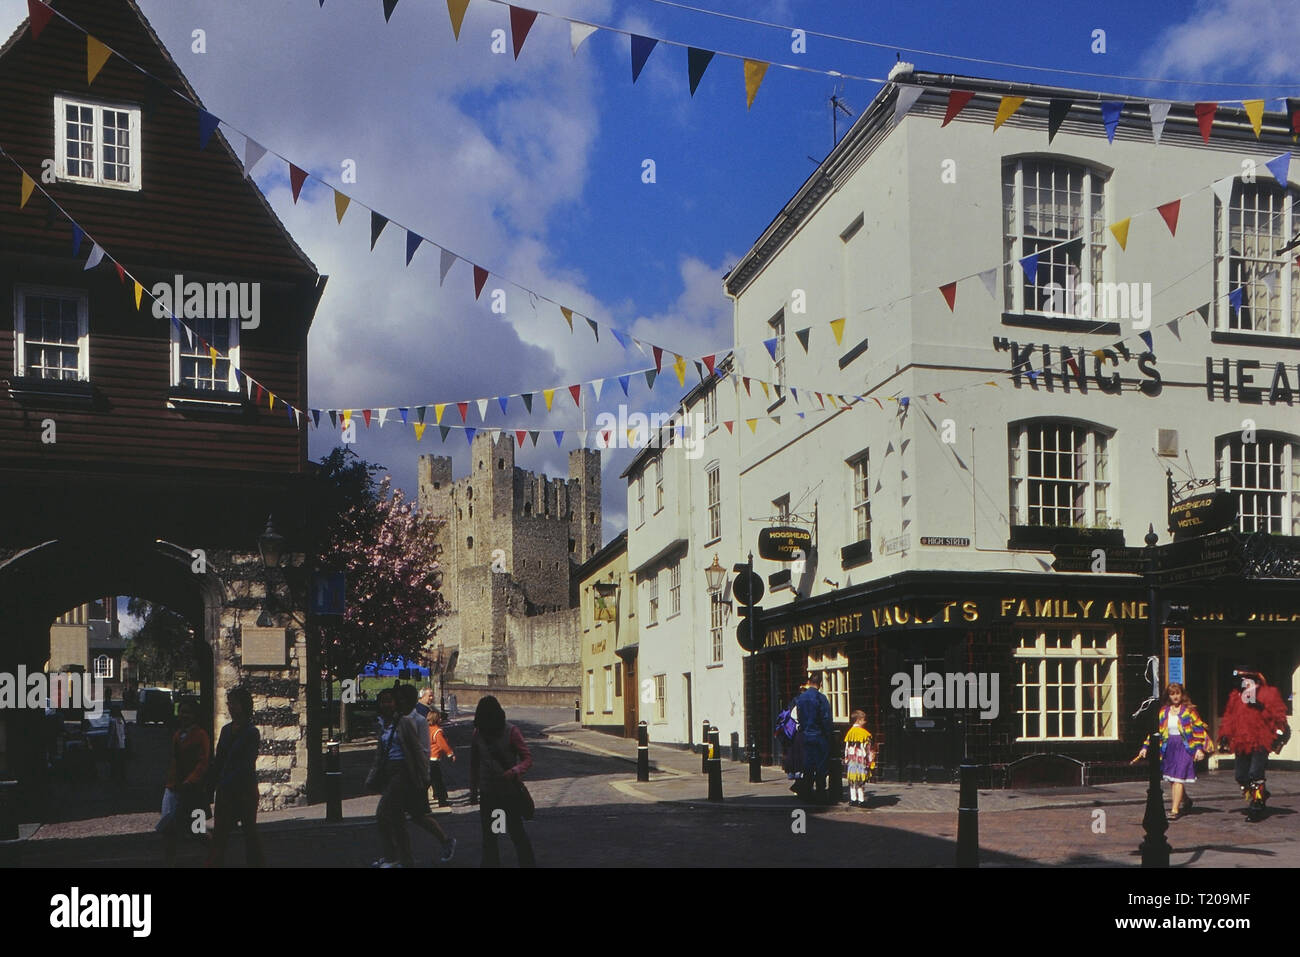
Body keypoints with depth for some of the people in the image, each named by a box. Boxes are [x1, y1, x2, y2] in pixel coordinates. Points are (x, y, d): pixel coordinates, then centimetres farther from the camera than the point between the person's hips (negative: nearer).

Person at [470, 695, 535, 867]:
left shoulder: (511, 731, -9)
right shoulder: (478, 734, 3)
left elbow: (527, 757, -9)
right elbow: (474, 764, 13)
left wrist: (516, 770, -29)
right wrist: (473, 791, 13)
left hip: (511, 790, -4)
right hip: (488, 793, 4)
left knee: (516, 831, 2)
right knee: (488, 835, 10)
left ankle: (528, 863, 14)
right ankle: (490, 863, 21)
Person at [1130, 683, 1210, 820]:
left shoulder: (1189, 710, -2)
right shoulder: (1163, 711, 9)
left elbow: (1199, 729, -2)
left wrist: (1200, 748, -10)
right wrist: (1145, 747, 6)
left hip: (1184, 748, -5)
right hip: (1169, 748, 5)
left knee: (1178, 779, -10)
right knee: (1172, 779, 11)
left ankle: (1175, 810, -7)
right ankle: (1186, 800, 36)